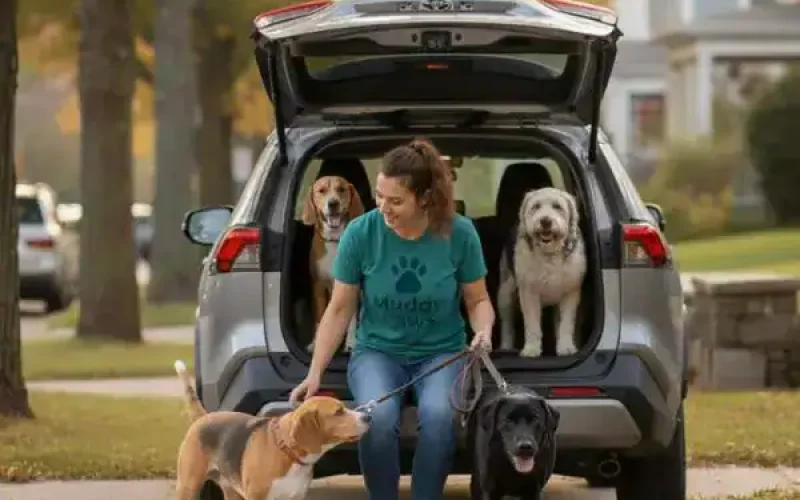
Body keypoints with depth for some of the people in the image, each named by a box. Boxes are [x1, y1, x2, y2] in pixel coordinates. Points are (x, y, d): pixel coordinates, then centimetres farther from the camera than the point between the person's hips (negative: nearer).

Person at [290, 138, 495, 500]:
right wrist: (315, 373, -10)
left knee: (439, 414, -35)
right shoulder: (360, 233, -12)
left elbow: (478, 300, 2)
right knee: (379, 417, -34)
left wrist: (483, 331, -21)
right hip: (377, 351, 0)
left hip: (441, 352, 0)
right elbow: (339, 310, -3)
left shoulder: (459, 233, -12)